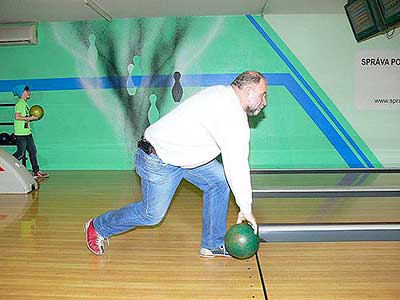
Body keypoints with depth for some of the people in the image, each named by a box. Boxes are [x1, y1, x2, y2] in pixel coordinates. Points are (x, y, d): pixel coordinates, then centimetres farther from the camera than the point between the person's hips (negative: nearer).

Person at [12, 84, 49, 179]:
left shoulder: (25, 103, 17)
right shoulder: (20, 103, -12)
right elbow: (17, 117, -22)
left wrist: (33, 117, 8)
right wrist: (29, 118, -17)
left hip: (27, 132, 10)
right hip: (21, 133, -10)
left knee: (33, 151, 9)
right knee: (21, 153, -4)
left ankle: (36, 171, 14)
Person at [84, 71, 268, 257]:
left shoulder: (223, 93, 4)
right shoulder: (233, 115, -26)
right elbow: (237, 165, -27)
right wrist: (246, 209, -19)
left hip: (183, 152, 10)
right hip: (159, 161, -10)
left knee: (220, 181, 4)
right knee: (152, 215, 6)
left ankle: (212, 245, 14)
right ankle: (97, 227, 30)